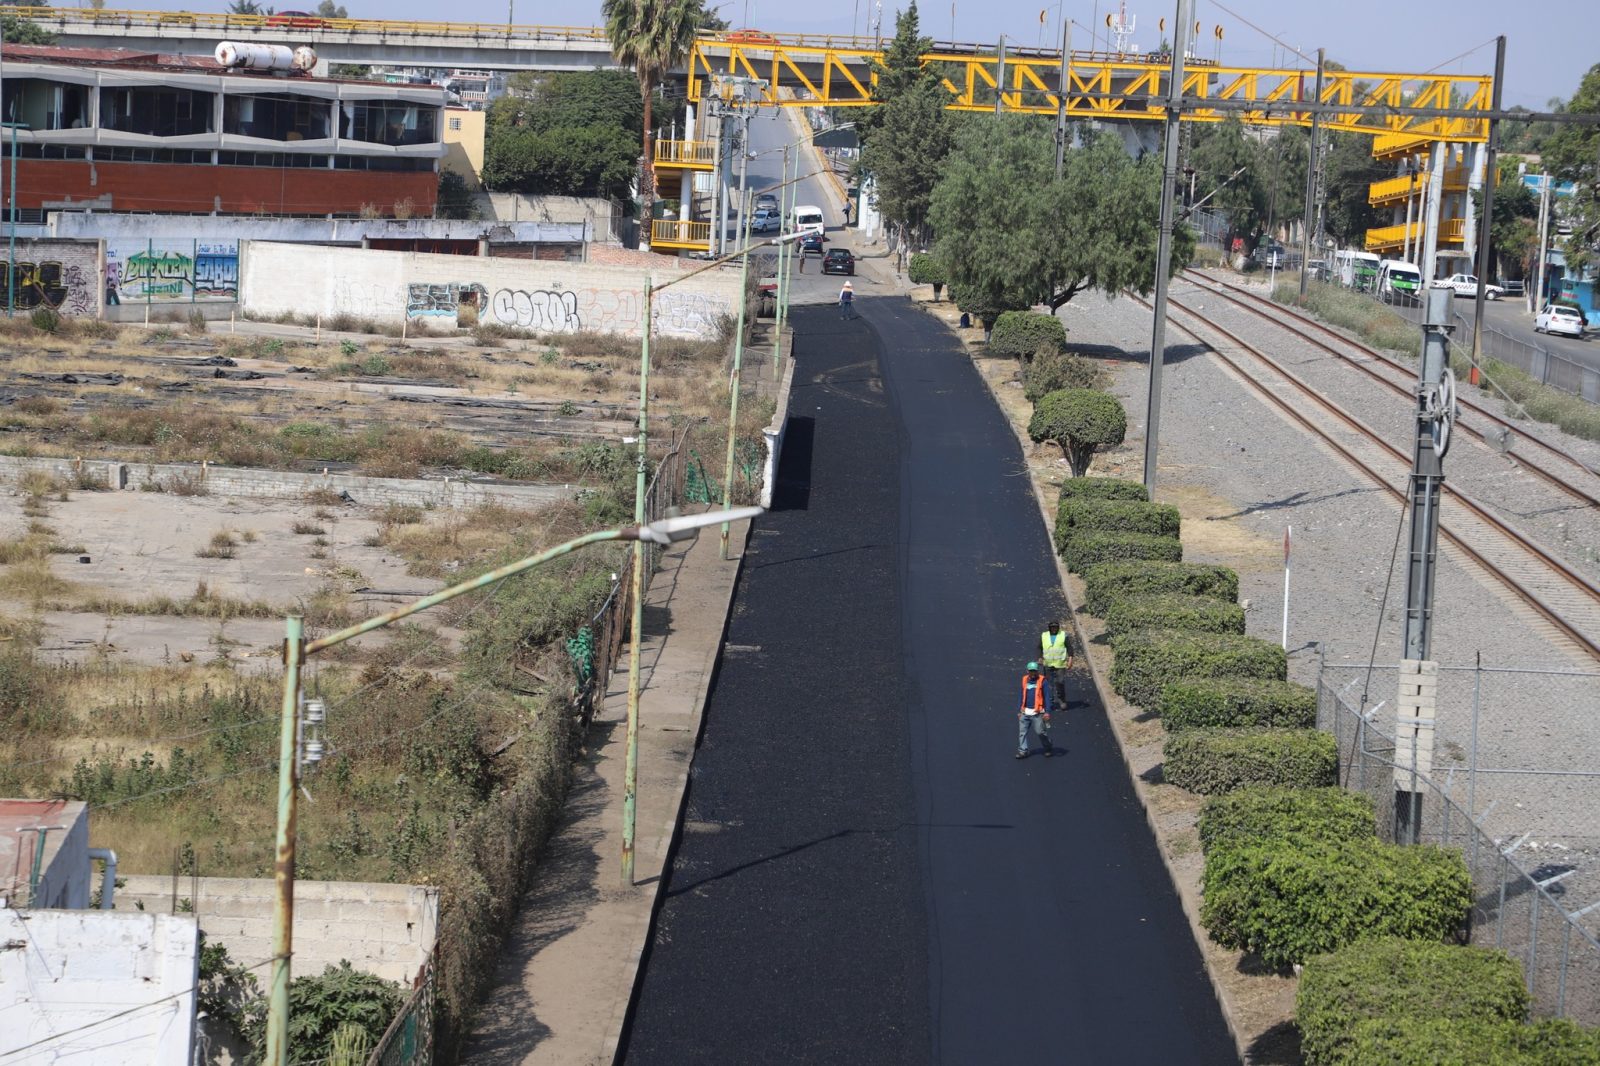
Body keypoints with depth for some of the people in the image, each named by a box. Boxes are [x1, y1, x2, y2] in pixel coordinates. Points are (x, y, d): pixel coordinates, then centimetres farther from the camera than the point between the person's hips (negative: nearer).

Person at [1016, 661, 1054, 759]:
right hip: (1025, 712, 5)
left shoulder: (1042, 681, -5)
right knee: (1022, 732, 1)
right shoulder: (1024, 680, 11)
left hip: (1037, 713, -5)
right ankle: (1022, 751, 5)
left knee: (1041, 732, -1)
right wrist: (1019, 711, 18)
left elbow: (1047, 697, -5)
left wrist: (1047, 712, -12)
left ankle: (1048, 748, 17)